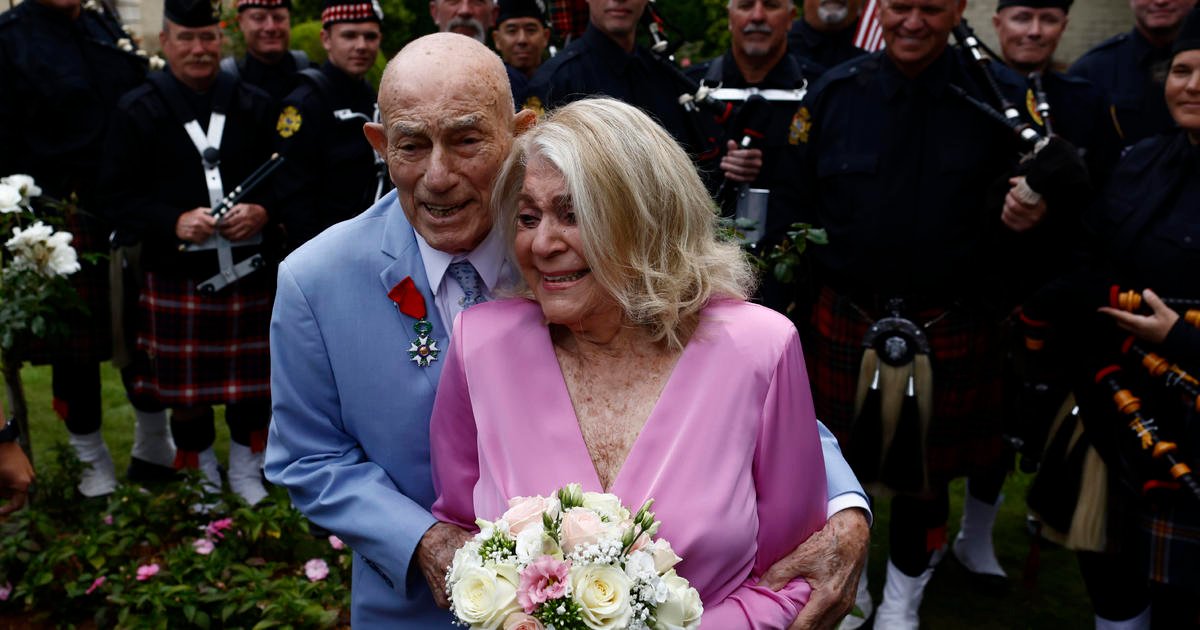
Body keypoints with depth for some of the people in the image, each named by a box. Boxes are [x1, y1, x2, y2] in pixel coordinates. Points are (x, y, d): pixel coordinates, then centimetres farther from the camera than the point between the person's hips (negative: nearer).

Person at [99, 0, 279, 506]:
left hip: (248, 270, 1)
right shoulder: (137, 110, 2)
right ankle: (202, 479, 28)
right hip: (176, 274, -1)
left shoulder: (254, 105, 8)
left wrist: (262, 211, -12)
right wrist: (175, 222, -17)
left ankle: (247, 473, 27)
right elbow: (118, 194, -2)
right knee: (185, 385, 8)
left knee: (250, 378, 8)